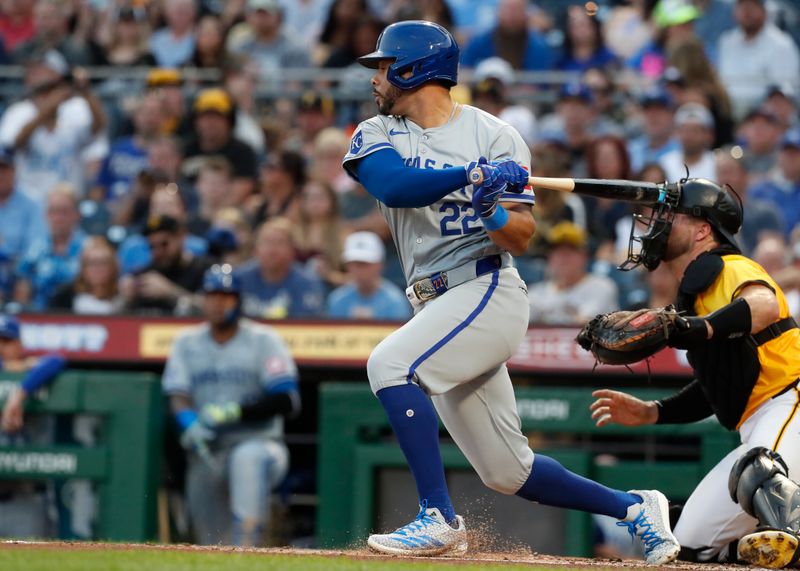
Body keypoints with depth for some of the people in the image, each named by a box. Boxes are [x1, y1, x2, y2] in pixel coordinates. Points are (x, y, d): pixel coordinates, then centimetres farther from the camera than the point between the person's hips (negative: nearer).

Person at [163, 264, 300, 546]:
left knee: (247, 458, -40)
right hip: (208, 454, 4)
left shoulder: (263, 340, -1)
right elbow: (177, 396, -2)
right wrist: (190, 424, -25)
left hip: (259, 441, -4)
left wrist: (236, 412, -24)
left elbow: (287, 401, -11)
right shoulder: (187, 342, 10)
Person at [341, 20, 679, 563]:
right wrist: (470, 177, -25)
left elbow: (522, 237, -7)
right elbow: (391, 185, -14)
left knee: (389, 364, -29)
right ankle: (634, 508, 24)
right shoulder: (377, 135, 9)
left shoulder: (493, 135, -2)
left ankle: (438, 518, -27)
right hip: (439, 309, 6)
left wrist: (492, 212, -28)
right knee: (508, 471, 8)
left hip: (488, 290, -6)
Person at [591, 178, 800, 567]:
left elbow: (766, 305, -32)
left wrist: (702, 329, -47)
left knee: (756, 476, -44)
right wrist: (650, 413, 20)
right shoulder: (693, 298, 23)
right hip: (757, 430, 11)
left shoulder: (732, 269, -6)